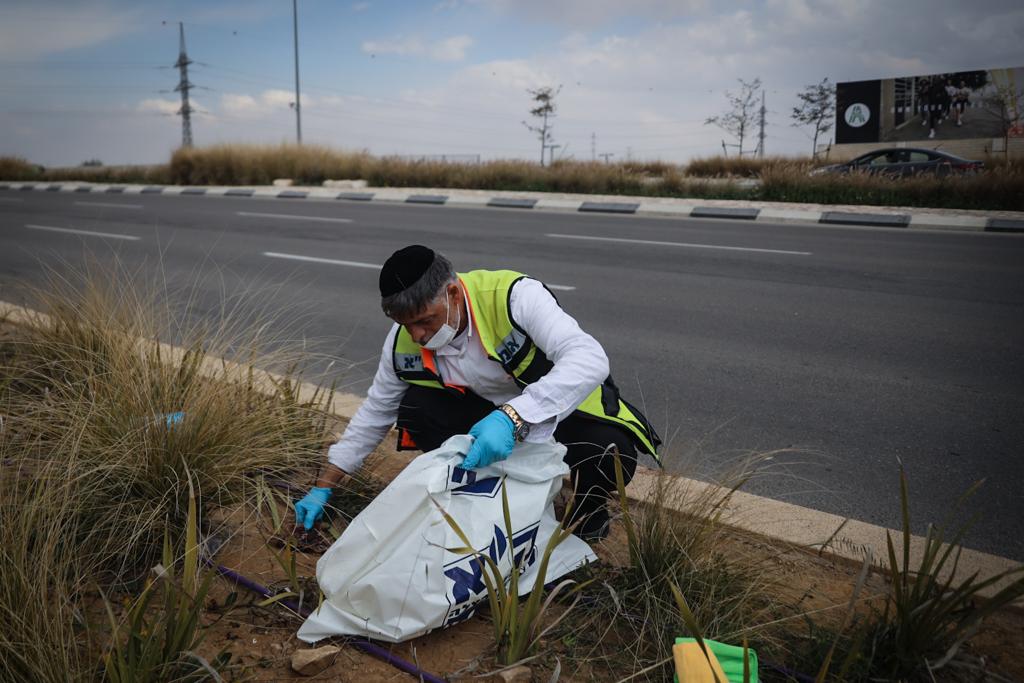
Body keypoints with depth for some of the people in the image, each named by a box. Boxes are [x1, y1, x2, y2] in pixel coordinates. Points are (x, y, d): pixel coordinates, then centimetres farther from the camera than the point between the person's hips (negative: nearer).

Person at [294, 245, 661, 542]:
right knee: (415, 410, -20)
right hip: (492, 410, 4)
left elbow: (590, 358, -44)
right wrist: (324, 486, -1)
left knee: (610, 454, -34)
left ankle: (589, 510, 3)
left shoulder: (512, 296, -32)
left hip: (566, 406, -4)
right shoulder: (404, 342, -15)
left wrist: (511, 417, -55)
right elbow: (375, 411, 0)